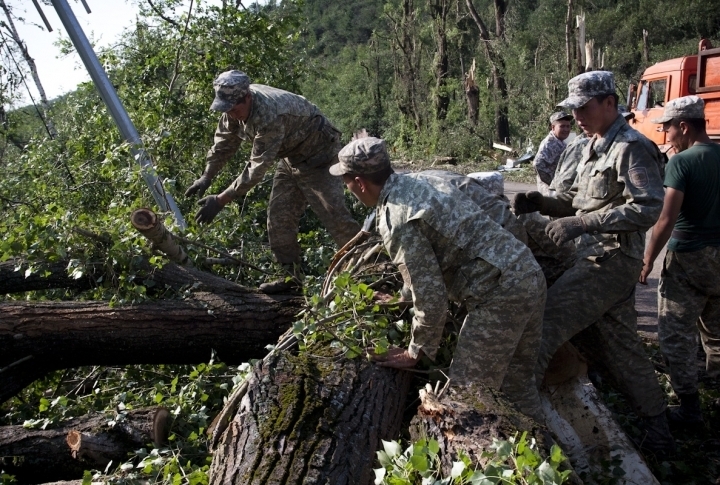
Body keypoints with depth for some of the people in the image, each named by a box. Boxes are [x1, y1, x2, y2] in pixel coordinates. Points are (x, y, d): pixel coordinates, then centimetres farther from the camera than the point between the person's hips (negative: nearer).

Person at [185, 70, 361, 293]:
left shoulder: (269, 117, -36)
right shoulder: (235, 105, -10)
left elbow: (256, 169, -33)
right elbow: (224, 142, 5)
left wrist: (220, 200, -30)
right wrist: (206, 178, -4)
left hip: (317, 155, -9)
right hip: (291, 156, 9)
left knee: (334, 215, -14)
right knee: (279, 216, 4)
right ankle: (290, 275, 12)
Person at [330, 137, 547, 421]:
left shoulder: (395, 219, -16)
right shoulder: (414, 184, 13)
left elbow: (430, 297, -16)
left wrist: (414, 353, 0)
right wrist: (402, 298, 42)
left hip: (501, 293, -10)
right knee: (517, 380, 23)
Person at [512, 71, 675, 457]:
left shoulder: (631, 147, -11)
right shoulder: (594, 148, 18)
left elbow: (647, 208, -21)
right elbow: (577, 201, 21)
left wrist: (581, 223, -25)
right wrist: (541, 202, 2)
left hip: (610, 262, -10)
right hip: (598, 260, 10)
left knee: (544, 326, -14)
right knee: (621, 348, 15)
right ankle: (658, 435, 28)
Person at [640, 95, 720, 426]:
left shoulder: (681, 162, -15)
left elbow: (667, 219, -21)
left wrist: (648, 261, -14)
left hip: (688, 258, -7)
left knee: (676, 334, 1)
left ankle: (689, 408, 4)